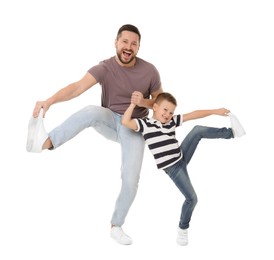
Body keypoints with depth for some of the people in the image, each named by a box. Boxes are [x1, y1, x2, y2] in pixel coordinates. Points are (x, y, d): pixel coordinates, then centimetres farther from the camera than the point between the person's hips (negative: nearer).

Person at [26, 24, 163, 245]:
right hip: (110, 121, -1)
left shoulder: (149, 71, -10)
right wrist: (50, 101, -48)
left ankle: (116, 226, 11)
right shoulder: (105, 68, -15)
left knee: (131, 180, -12)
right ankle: (44, 142, -55)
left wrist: (144, 102, -19)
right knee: (92, 111, -37)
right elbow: (78, 87, -31)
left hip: (134, 127, 1)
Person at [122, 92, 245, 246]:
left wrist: (215, 111, 1)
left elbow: (194, 115, 3)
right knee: (192, 198, -10)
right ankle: (183, 229, 12)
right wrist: (134, 104, -21)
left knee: (198, 130, -13)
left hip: (182, 157, 5)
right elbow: (125, 122, -25)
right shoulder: (145, 124, -10)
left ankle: (231, 132, -6)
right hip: (172, 168, -5)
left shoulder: (172, 121, 4)